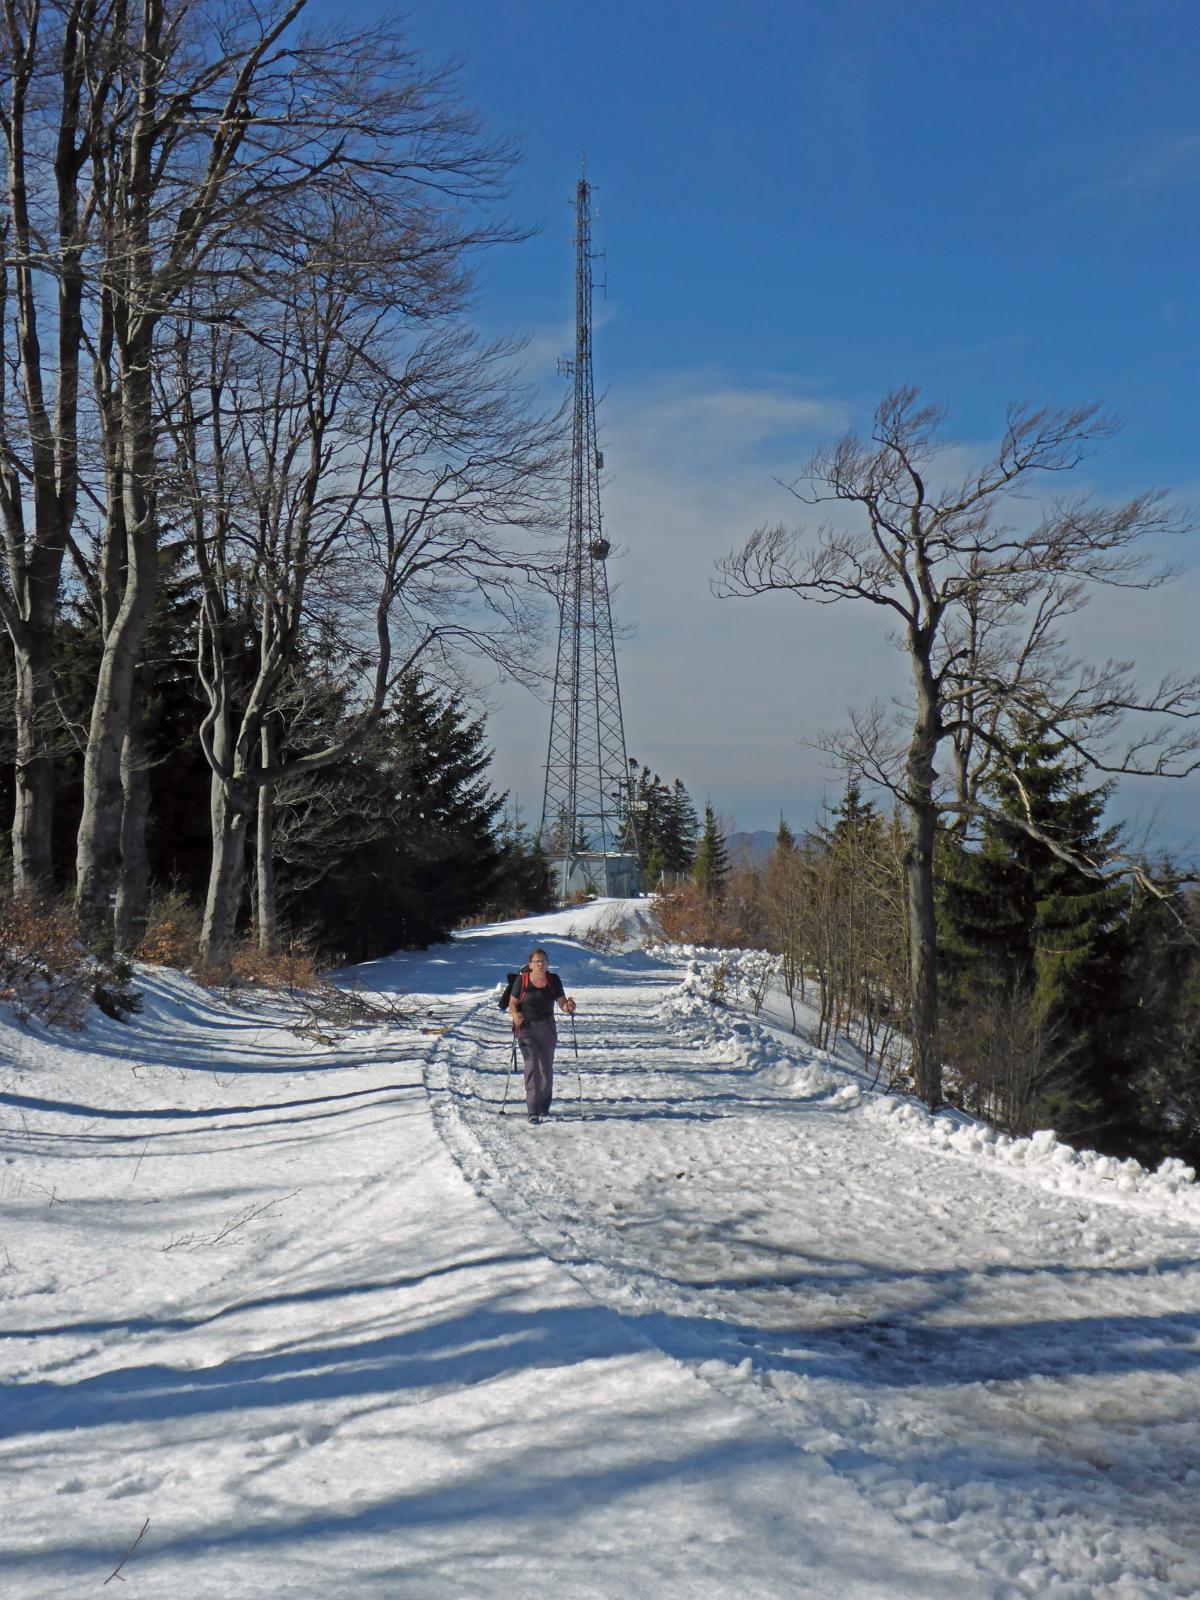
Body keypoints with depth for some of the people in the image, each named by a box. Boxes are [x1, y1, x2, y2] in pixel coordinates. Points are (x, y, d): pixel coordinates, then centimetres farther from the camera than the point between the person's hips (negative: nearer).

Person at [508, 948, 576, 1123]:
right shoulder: (522, 980, -9)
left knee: (547, 1067, 12)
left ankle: (544, 1106, 31)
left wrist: (568, 1007, -22)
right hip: (526, 1028, -3)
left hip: (547, 1028, 3)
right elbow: (512, 1003, -3)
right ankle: (533, 1111, -15)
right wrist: (515, 1015, -22)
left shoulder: (554, 980, -2)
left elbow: (561, 1002, 0)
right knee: (532, 1066, -14)